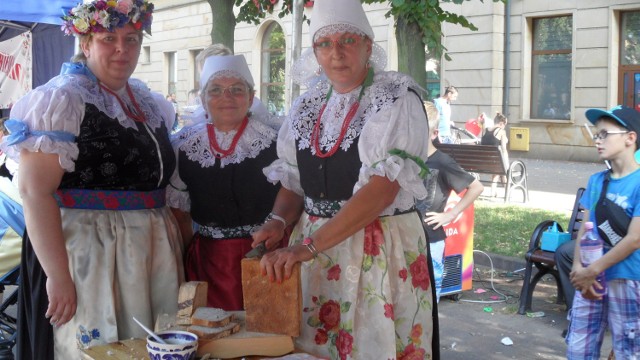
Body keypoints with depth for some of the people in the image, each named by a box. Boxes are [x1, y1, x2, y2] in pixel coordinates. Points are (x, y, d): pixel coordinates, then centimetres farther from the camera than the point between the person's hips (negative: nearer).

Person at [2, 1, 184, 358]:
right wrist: (58, 276, -22)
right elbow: (35, 192, -18)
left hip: (152, 254, 7)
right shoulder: (60, 100, -10)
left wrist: (175, 253, 16)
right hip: (86, 253, -7)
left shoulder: (152, 105, 12)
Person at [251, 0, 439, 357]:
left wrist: (307, 246, -26)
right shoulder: (307, 107, 7)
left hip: (381, 252, -5)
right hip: (313, 251, 5)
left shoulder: (396, 99, -11)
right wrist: (279, 222, -9)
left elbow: (382, 190, -22)